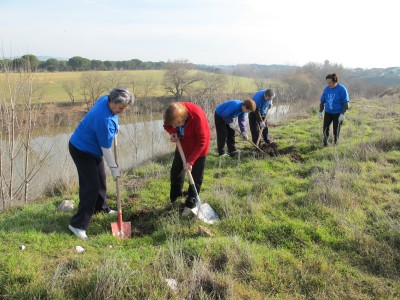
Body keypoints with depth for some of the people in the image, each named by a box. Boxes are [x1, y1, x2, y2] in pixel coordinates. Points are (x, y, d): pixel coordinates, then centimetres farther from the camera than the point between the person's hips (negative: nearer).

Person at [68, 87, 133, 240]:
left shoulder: (105, 99, -10)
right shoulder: (104, 119, -36)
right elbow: (106, 148, -26)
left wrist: (114, 128, 16)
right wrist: (114, 167, -15)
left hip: (93, 148, 10)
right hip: (81, 151, -10)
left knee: (100, 179, 21)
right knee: (92, 185, -12)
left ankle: (101, 207, 43)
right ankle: (78, 224, -6)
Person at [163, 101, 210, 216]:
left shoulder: (197, 116, -38)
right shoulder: (173, 114, -24)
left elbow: (202, 142, -29)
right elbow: (167, 125, 0)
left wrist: (190, 161, -29)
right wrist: (172, 133, -24)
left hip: (198, 148, -5)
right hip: (182, 145, 5)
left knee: (196, 177, 1)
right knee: (175, 171, 13)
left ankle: (190, 205, 16)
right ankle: (174, 199, 32)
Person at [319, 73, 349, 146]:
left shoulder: (341, 89, -14)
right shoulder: (326, 89, -2)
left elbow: (346, 103, -13)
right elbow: (322, 101, 9)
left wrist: (342, 114, -18)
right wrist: (320, 112, 4)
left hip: (338, 113, -3)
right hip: (328, 112, 3)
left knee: (336, 130, 3)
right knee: (325, 129, -5)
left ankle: (335, 145, 21)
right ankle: (325, 144, 13)